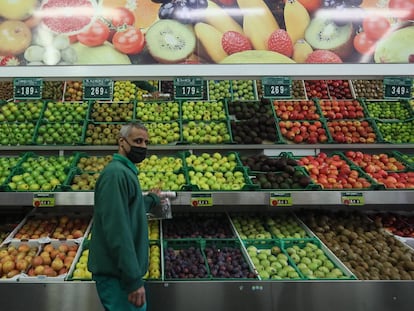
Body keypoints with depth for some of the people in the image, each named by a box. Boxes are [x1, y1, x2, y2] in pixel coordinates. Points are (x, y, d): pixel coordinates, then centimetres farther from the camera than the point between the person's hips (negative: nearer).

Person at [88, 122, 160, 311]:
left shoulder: (126, 171, 14)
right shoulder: (116, 173, -19)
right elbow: (117, 230, -26)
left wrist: (152, 199, 40)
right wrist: (133, 279, -26)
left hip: (123, 270, 10)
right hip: (117, 275, -10)